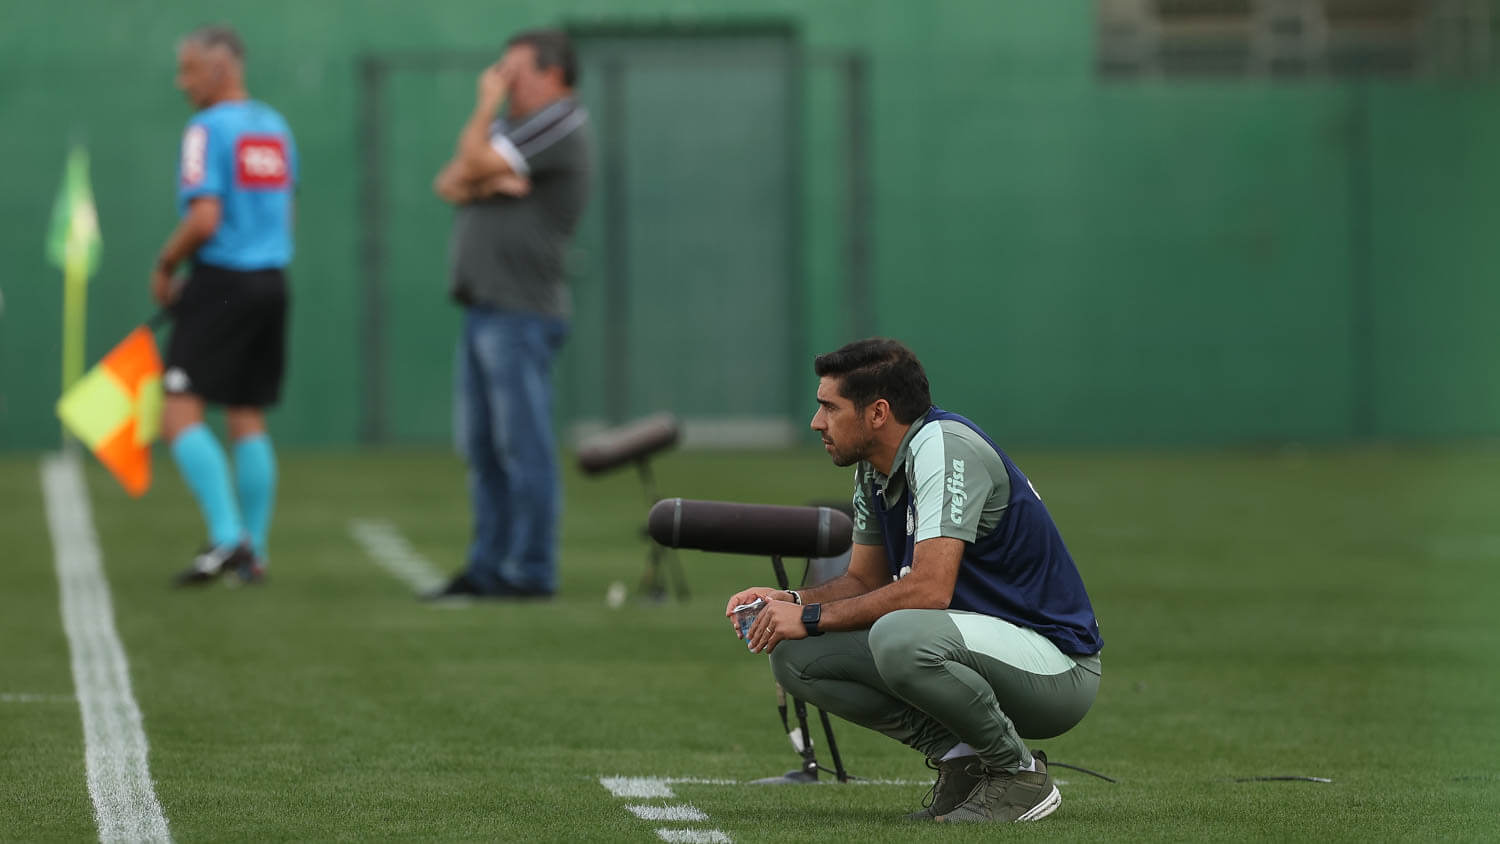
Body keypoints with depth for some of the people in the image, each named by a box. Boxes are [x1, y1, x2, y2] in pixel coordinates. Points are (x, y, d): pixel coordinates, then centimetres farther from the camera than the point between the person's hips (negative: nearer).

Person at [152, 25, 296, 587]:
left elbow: (205, 220, -20)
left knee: (179, 415, -7)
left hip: (222, 282, -8)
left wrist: (165, 266, -4)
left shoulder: (208, 129, -11)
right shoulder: (275, 127, 14)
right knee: (248, 419, 11)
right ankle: (254, 553, 11)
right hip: (272, 280, 8)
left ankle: (228, 537, -18)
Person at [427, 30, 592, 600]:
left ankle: (530, 571, -7)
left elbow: (474, 162, -12)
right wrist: (484, 184, -8)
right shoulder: (511, 129, 23)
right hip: (483, 312, 10)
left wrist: (487, 103, 2)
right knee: (482, 448, 11)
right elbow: (448, 183, 12)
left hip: (522, 313, -10)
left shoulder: (559, 125, -7)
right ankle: (488, 568, 16)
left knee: (524, 447, -9)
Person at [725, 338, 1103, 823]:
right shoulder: (874, 470, 8)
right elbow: (866, 581, 18)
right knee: (795, 654, -3)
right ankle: (962, 760, 2)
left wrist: (813, 617, -22)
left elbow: (930, 589, -29)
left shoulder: (944, 447, -20)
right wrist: (788, 601, -2)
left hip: (1058, 668, -9)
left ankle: (1019, 774, -14)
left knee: (899, 635, -38)